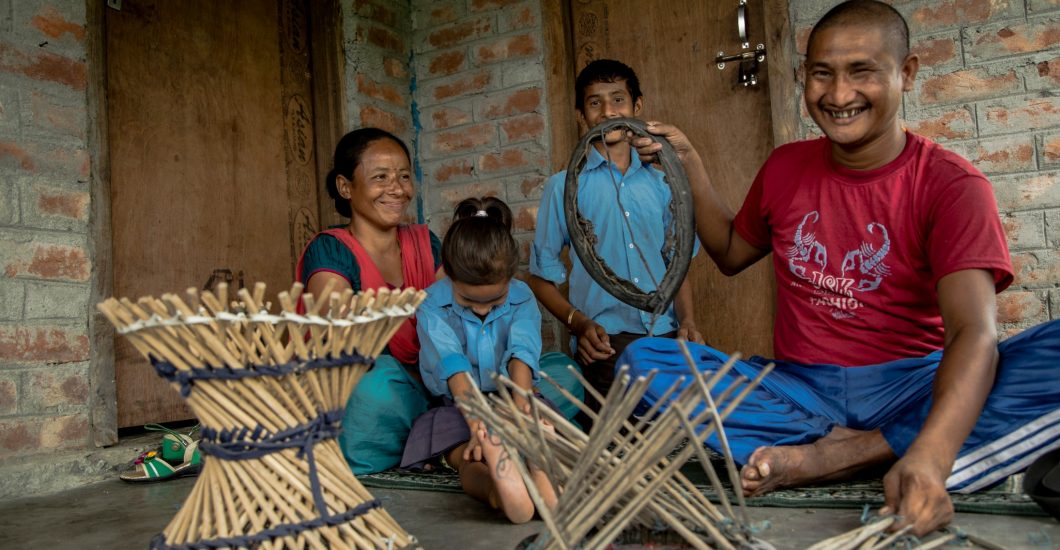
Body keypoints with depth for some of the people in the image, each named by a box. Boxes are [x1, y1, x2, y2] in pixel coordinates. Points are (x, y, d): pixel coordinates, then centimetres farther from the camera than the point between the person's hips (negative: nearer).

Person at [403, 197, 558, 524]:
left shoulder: (522, 299, -3)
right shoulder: (433, 306, -11)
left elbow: (521, 359, -22)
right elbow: (455, 370, -26)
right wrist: (479, 424, -42)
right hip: (458, 408, -2)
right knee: (471, 461, -36)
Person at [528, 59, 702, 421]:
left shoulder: (660, 183, 16)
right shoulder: (564, 186, 7)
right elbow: (542, 278, 8)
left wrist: (687, 320, 2)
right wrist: (578, 323, -9)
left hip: (667, 336, 3)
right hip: (607, 341, -3)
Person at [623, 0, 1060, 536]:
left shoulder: (950, 184, -8)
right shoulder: (785, 168, 6)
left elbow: (973, 332, -23)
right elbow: (731, 254, 22)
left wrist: (928, 456, -42)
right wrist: (689, 166, 8)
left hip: (911, 390, -2)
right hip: (799, 390, 3)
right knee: (642, 359, -20)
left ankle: (823, 457, -28)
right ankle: (859, 452, -23)